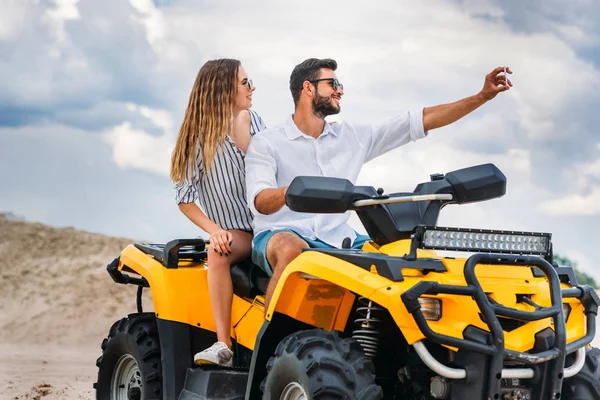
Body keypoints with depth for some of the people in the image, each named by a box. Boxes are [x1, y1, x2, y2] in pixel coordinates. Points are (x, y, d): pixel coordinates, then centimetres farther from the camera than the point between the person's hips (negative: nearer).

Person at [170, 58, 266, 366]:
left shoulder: (255, 122, 11)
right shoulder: (201, 136, -2)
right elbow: (185, 198, -3)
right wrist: (214, 230, -18)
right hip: (234, 232, -3)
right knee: (218, 251, -37)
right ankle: (223, 345, -36)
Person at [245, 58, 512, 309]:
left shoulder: (352, 136, 16)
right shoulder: (267, 144, 2)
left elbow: (422, 120, 14)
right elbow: (260, 202, -14)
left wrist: (483, 96, 8)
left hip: (337, 240, 5)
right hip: (282, 235, -5)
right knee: (293, 250, -40)